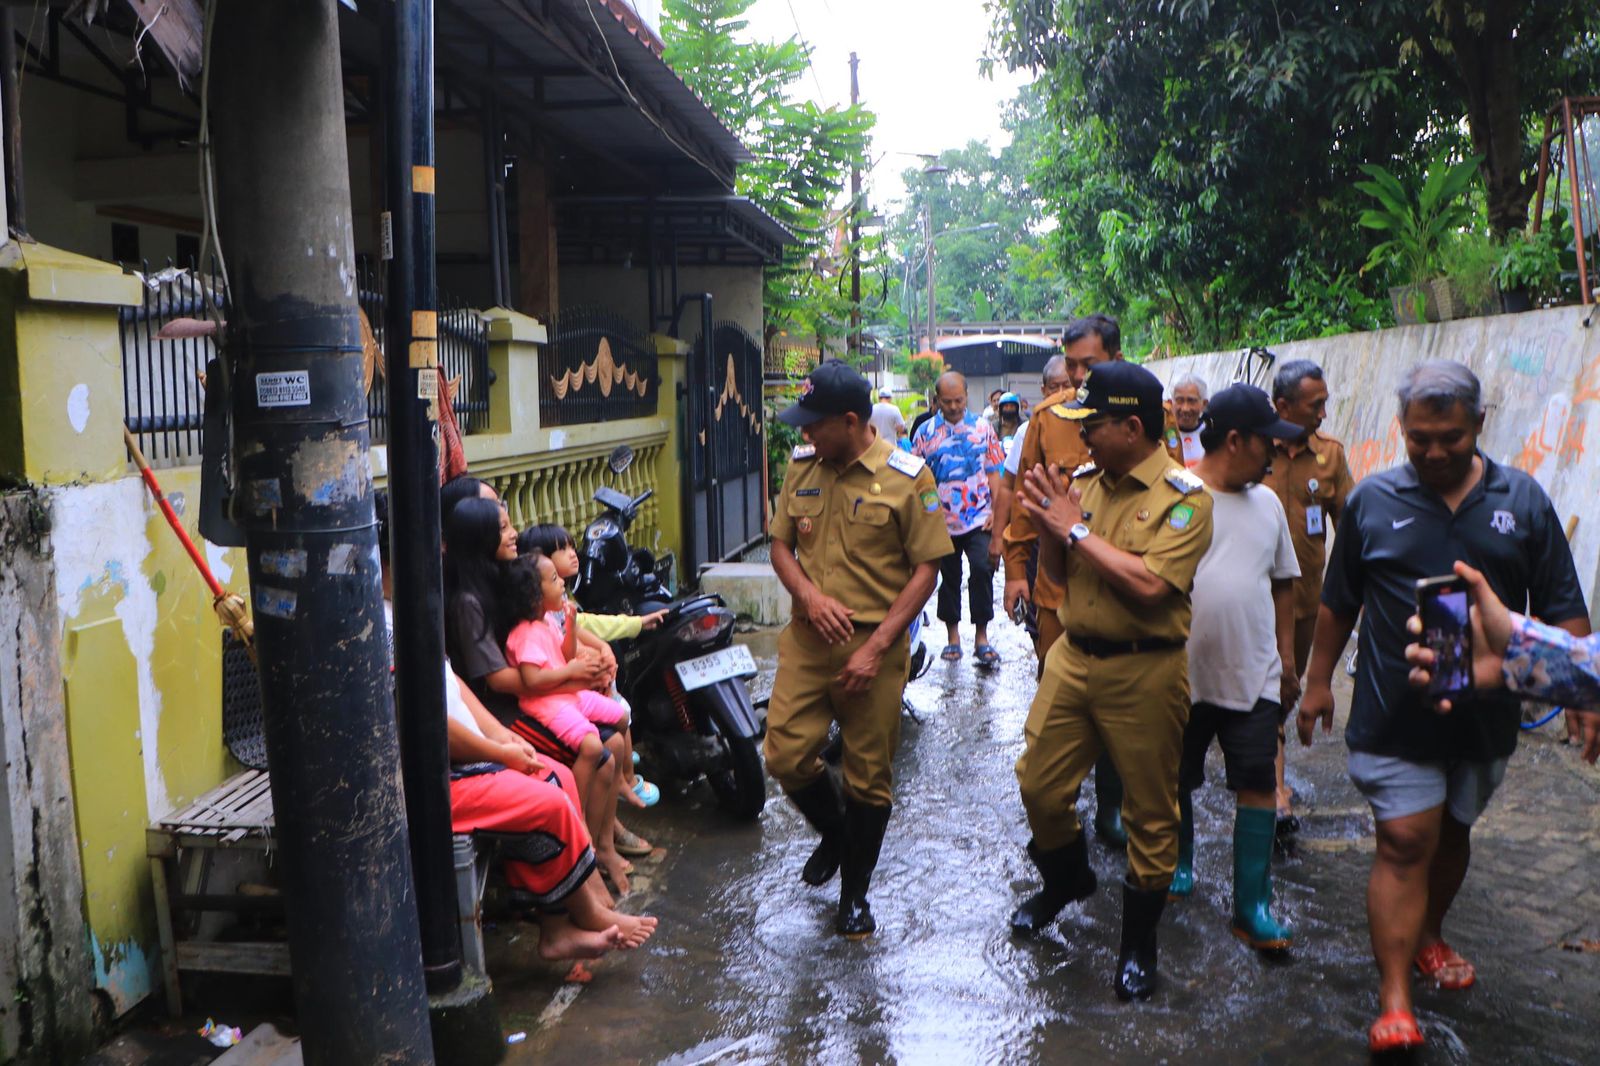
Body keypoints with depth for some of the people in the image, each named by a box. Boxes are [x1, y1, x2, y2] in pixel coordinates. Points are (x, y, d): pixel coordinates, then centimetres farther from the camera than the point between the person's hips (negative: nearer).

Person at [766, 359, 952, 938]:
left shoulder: (906, 477, -10)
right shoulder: (801, 467, 5)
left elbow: (926, 568, -9)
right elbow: (781, 544, 12)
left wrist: (877, 645, -15)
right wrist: (809, 595, -10)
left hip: (874, 645, -4)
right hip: (807, 638, 4)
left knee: (868, 777, 5)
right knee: (786, 756, 1)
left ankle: (854, 894, 26)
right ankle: (834, 834, 34)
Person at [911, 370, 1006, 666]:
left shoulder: (982, 428, 4)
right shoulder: (925, 433, 3)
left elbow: (993, 473, 5)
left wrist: (994, 511, -3)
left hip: (979, 519, -1)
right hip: (941, 520, 1)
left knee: (981, 570, -12)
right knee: (949, 577, 9)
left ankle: (982, 636, -1)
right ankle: (952, 636, 22)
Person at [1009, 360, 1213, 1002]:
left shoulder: (1183, 497, -13)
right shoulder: (1083, 481, 5)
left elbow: (1150, 585, -25)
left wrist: (1077, 530, -18)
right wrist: (1047, 529, -9)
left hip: (1145, 671, -5)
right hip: (1072, 657, 6)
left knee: (1150, 810, 8)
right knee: (1039, 783, 10)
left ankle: (1139, 943, 25)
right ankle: (1066, 879, 40)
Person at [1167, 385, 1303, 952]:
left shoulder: (1266, 502, 9)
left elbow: (1282, 583, 17)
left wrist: (1287, 657, 14)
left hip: (1254, 675, 4)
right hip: (1184, 672, -3)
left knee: (1257, 783, -1)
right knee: (1176, 779, 12)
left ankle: (1253, 905, 6)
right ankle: (1179, 863, 36)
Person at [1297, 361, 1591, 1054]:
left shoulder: (1523, 501, 1)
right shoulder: (1372, 501, -2)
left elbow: (1563, 610, 4)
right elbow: (1337, 604, 7)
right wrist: (1318, 680, 8)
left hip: (1485, 713, 3)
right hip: (1395, 712, -2)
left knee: (1451, 833, 19)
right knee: (1404, 843, -5)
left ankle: (1428, 934, 43)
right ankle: (1394, 998, -2)